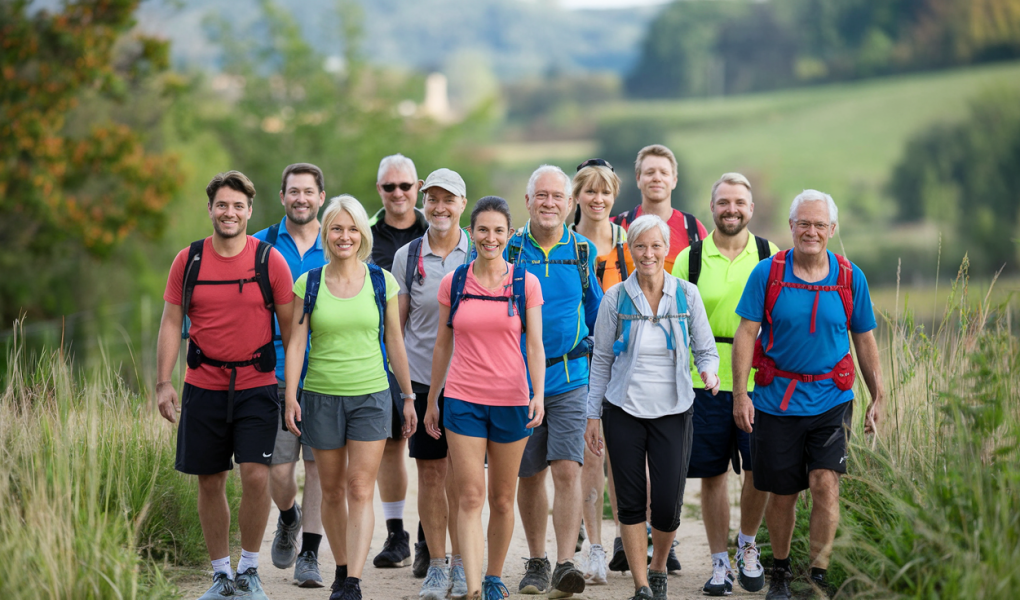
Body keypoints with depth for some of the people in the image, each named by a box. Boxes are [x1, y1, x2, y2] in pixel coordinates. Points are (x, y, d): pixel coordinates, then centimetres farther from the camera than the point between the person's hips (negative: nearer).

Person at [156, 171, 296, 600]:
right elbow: (171, 323, 6)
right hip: (203, 386, 2)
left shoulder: (270, 260, -1)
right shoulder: (188, 260, 3)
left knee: (256, 475, -11)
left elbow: (290, 326, 4)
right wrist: (163, 383, -1)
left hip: (257, 386, -2)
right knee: (210, 481, 6)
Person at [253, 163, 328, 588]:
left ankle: (309, 556, 7)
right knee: (278, 469, -1)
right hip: (276, 374, 0)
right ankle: (288, 520, 31)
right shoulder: (261, 246, 4)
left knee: (318, 465, -1)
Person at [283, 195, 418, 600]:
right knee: (332, 490, 9)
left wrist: (408, 397, 9)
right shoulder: (308, 284, 2)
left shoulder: (381, 282, 2)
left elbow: (394, 341, 7)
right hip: (322, 396, 1)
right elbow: (296, 342, 1)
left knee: (360, 489, -8)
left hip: (371, 395, -1)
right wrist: (290, 396, -8)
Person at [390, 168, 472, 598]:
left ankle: (462, 562, 13)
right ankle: (435, 563, 14)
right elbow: (396, 322, 9)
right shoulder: (406, 256, 5)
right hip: (422, 379, 1)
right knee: (429, 471, 5)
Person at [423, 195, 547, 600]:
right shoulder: (453, 283, 3)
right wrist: (431, 400, 12)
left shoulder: (526, 283, 0)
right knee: (470, 497, -7)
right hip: (463, 400, 0)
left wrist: (539, 395, -16)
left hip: (511, 400, 0)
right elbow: (443, 345, 10)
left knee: (502, 498, 9)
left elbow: (535, 346, -2)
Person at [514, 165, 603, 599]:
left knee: (567, 470, -14)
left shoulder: (584, 253, 5)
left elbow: (598, 314, 15)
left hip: (569, 377, -1)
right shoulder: (509, 251, 1)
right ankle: (536, 562, 26)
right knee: (530, 475, 10)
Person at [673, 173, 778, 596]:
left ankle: (747, 545, 23)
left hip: (758, 382, 0)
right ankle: (720, 562, 17)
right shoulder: (689, 258, 4)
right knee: (711, 474, 4)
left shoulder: (770, 257, 5)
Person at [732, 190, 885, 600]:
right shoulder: (767, 274, -3)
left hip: (831, 400, 0)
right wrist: (740, 394, -10)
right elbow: (746, 335, -3)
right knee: (781, 493, 8)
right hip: (777, 399, 0)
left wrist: (878, 397, 9)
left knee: (825, 484, -14)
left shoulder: (850, 277, 3)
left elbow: (864, 340, 10)